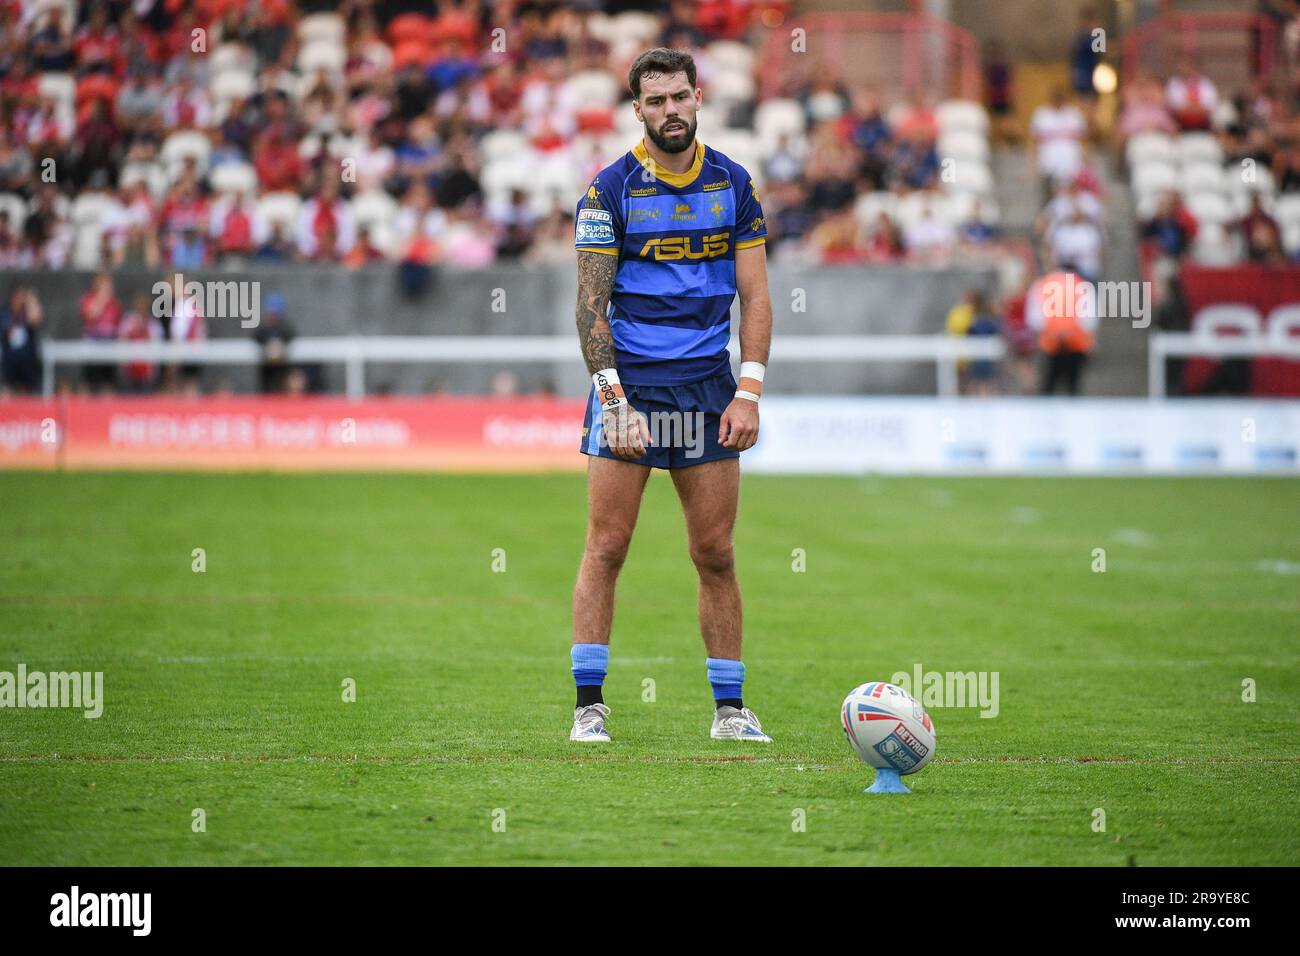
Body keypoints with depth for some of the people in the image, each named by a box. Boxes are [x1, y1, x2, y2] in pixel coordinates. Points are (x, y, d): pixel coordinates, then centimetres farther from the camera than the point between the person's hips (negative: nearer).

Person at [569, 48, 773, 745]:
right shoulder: (610, 189, -2)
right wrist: (614, 400, -13)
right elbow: (591, 304, -4)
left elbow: (756, 296, 7)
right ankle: (589, 706, 1)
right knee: (607, 547, -4)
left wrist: (749, 392, -3)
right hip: (629, 380, -2)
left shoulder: (732, 184, 6)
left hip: (707, 386, 2)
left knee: (715, 554, 3)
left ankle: (729, 708, 10)